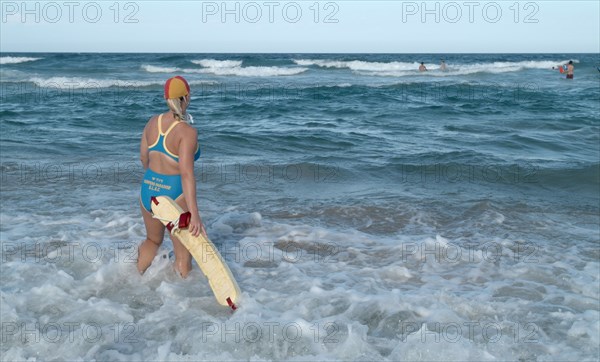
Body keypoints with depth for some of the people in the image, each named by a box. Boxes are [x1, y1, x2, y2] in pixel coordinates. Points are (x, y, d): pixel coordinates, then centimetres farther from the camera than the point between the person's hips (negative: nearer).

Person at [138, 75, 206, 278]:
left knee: (153, 241, 31)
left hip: (148, 190, 7)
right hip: (175, 195, -6)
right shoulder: (188, 132, -19)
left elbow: (143, 158, 11)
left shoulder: (153, 122, 1)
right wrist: (194, 214, -33)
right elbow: (186, 172, -28)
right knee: (183, 254, 10)